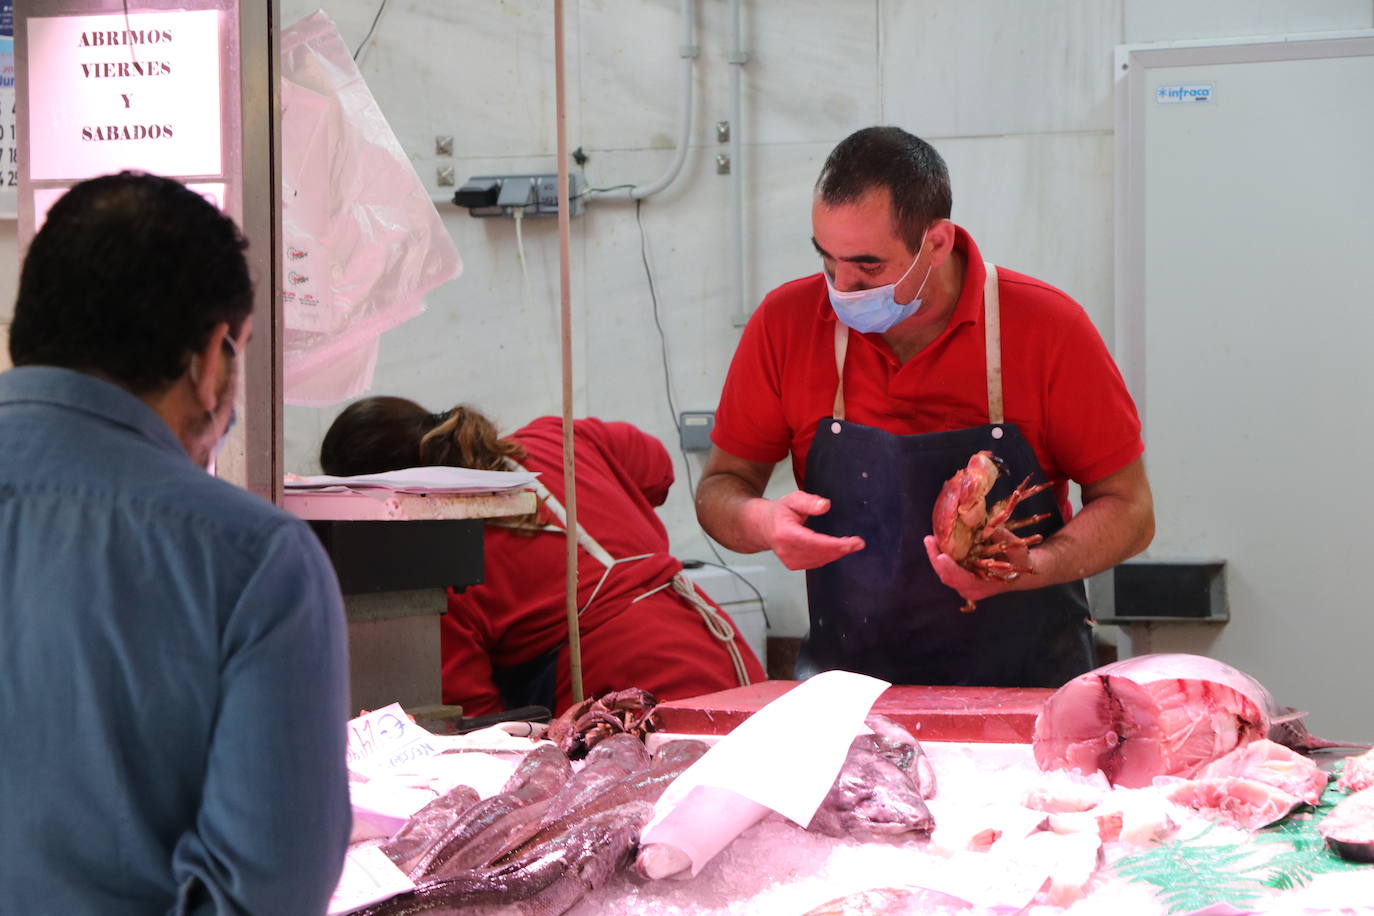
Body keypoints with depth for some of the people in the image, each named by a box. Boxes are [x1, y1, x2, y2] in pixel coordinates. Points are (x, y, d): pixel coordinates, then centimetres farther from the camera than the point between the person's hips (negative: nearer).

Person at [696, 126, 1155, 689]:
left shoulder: (1047, 327, -6)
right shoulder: (786, 321, 0)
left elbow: (1129, 511, 0)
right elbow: (718, 488, 9)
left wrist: (1032, 568, -19)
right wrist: (761, 522, -14)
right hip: (847, 678, 2)